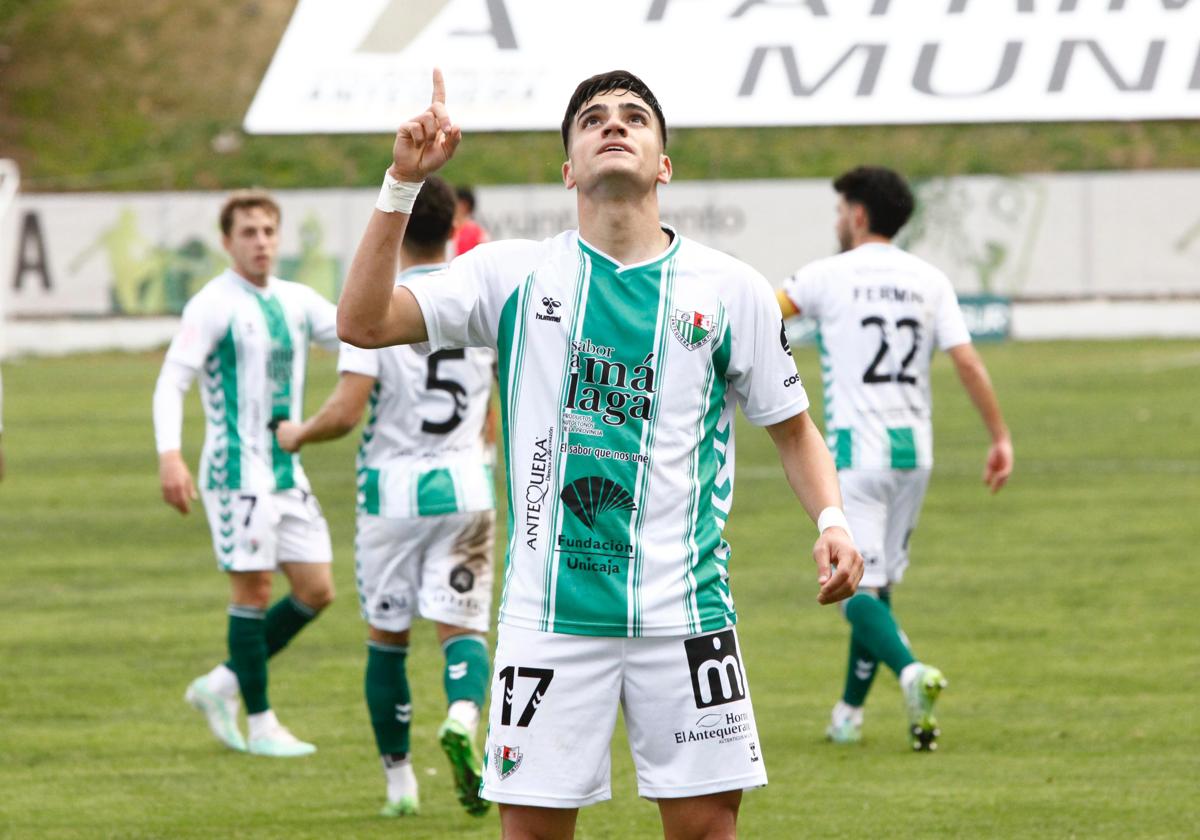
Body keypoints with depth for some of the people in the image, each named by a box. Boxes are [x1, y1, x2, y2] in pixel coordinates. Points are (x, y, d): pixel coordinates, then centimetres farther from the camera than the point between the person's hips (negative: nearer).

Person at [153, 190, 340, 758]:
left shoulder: (296, 302, 11)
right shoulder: (213, 306, -8)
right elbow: (171, 381, -14)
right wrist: (169, 455, -28)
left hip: (287, 470, 7)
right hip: (238, 471, -7)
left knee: (315, 590, 5)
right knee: (253, 590, -6)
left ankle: (222, 685, 17)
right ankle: (260, 726, 3)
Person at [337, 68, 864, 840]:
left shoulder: (731, 290, 4)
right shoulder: (515, 275, 4)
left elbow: (792, 425, 13)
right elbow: (363, 322, -4)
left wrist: (831, 520, -5)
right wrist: (402, 185, -12)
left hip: (683, 606, 0)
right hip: (548, 610, 0)